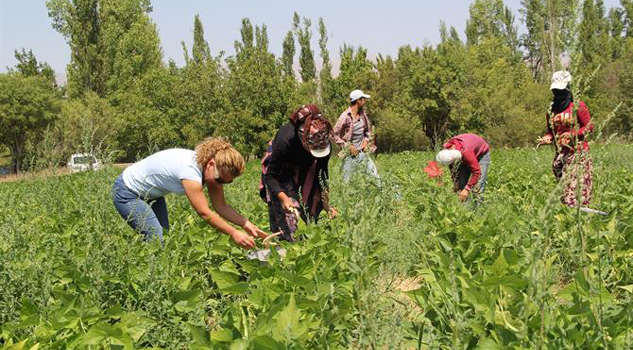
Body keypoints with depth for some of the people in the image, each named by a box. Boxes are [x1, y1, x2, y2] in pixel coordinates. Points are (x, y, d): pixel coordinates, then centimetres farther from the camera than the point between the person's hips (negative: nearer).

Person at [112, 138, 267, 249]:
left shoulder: (214, 168, -12)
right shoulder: (190, 170, -37)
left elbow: (221, 206, -8)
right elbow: (204, 213, -32)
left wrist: (246, 224, -20)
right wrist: (233, 233, -29)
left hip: (151, 194, 9)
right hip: (127, 193, -9)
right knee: (156, 240, -17)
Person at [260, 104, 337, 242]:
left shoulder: (324, 144, -30)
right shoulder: (285, 141, -42)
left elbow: (322, 174, -14)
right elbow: (270, 175, -32)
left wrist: (326, 204, -18)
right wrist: (283, 197, -46)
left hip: (302, 172, 4)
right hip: (280, 170, -4)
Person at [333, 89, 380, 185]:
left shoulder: (362, 114, 5)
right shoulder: (345, 117, -15)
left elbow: (368, 129, 21)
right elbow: (335, 135, -14)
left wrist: (366, 141, 3)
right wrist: (348, 146, -15)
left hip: (362, 153, 6)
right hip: (350, 155, -6)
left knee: (376, 177, 4)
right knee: (345, 182, -1)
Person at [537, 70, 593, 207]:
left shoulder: (578, 106, -4)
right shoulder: (551, 109, 13)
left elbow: (589, 126, -2)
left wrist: (573, 134, -17)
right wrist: (546, 139, 0)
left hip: (577, 151, -6)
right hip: (560, 153, 6)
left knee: (575, 185, -14)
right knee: (563, 184, 5)